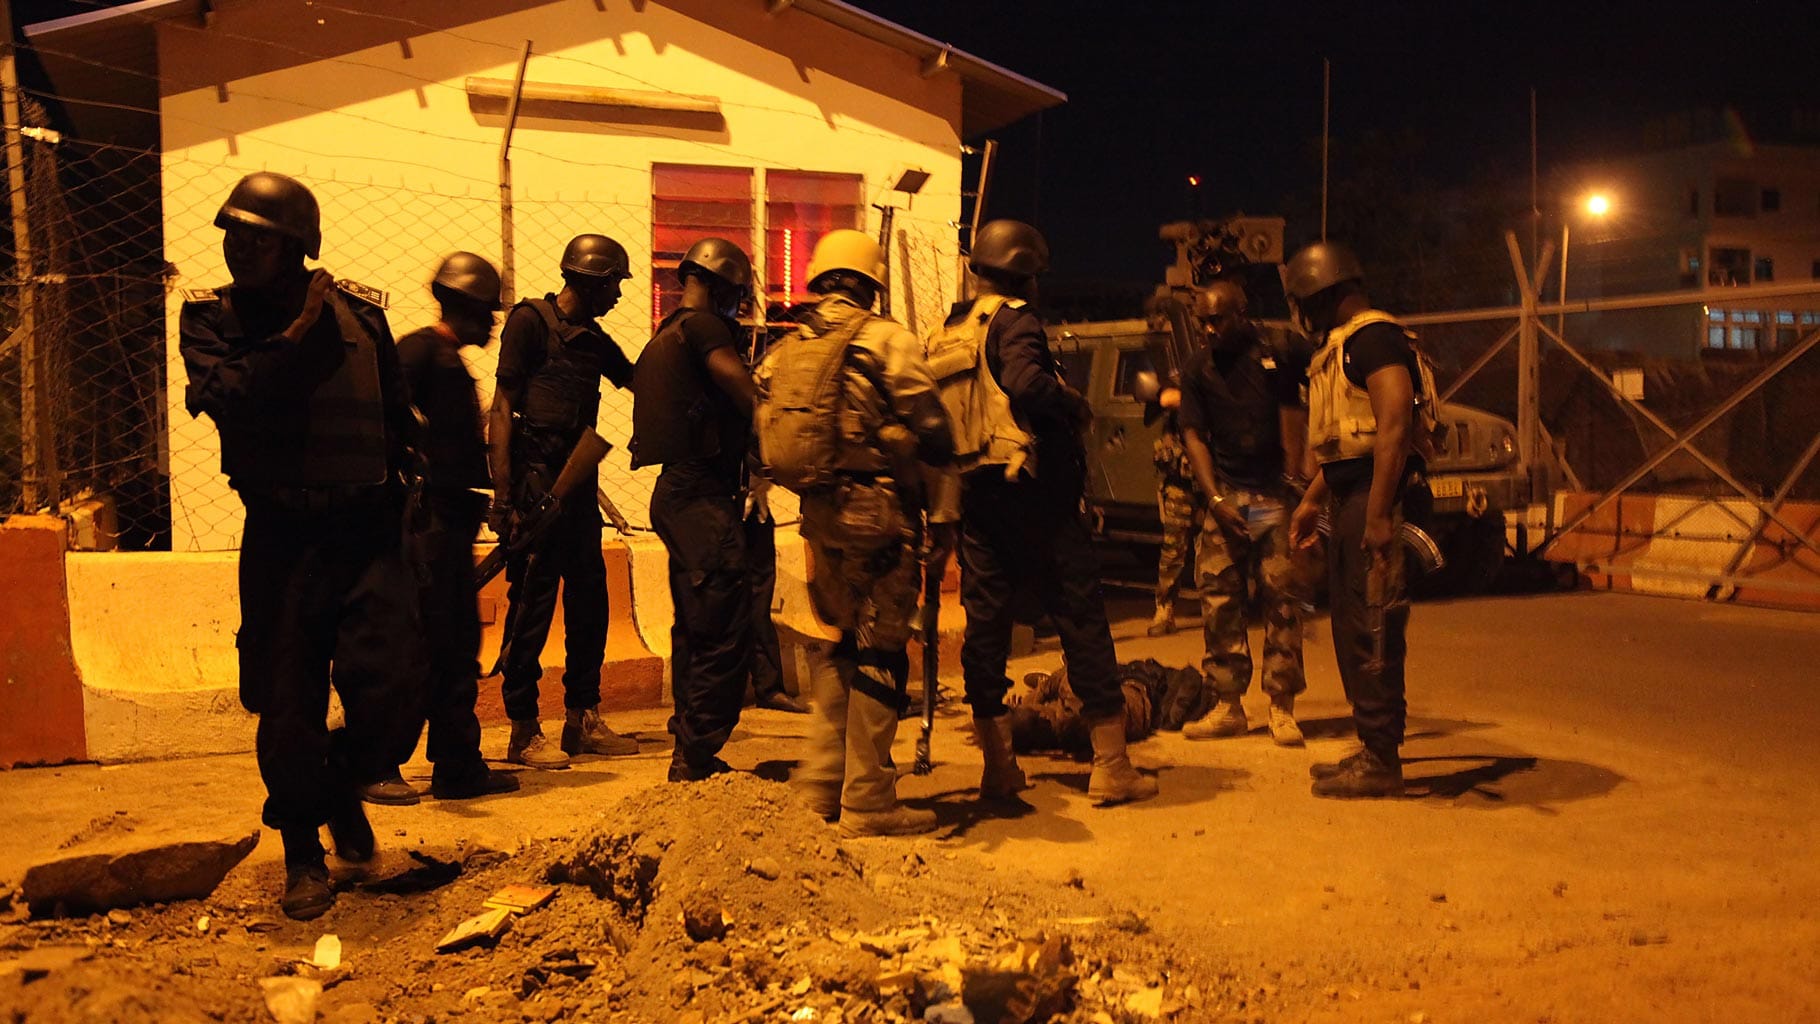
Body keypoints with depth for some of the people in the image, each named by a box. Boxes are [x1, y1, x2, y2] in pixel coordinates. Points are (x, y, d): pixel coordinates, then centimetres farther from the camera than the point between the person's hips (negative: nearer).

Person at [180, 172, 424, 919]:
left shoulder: (358, 315, 3)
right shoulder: (209, 316, 2)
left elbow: (397, 422, 10)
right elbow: (222, 396, -18)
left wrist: (389, 510, 8)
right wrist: (296, 337, -18)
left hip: (367, 528, 1)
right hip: (279, 536, 0)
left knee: (392, 689, -8)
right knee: (288, 703, 4)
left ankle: (344, 786, 24)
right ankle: (302, 851, 24)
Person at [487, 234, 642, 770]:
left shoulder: (594, 339, 17)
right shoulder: (531, 321, -5)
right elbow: (503, 408, -9)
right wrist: (503, 495, -16)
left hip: (578, 483, 8)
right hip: (536, 480, -8)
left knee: (589, 600, 9)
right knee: (531, 603, -4)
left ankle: (582, 719, 19)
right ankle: (524, 731, 5)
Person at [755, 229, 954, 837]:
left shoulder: (784, 352, 10)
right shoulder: (887, 341, -7)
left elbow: (765, 439, 10)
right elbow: (932, 431, -10)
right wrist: (939, 461, 12)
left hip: (818, 514, 6)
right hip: (877, 515, -6)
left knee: (833, 641, 20)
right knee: (878, 651, 0)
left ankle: (825, 779, 25)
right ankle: (868, 803, 6)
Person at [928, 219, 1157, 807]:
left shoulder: (946, 334, 15)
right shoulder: (1014, 321, -7)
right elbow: (1025, 380, -27)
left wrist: (942, 508, 16)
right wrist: (1075, 404, -10)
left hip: (975, 496, 7)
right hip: (1033, 494, -7)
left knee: (985, 623, 9)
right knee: (1081, 620, 0)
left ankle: (997, 766, 14)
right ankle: (1111, 767, 3)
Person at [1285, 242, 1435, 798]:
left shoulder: (1373, 337, -12)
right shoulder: (1340, 345, 20)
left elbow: (1395, 423, -22)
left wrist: (1378, 514, -26)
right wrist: (1312, 501, 28)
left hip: (1375, 500, -11)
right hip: (1351, 501, 11)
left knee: (1372, 632, -7)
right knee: (1352, 630, 14)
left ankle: (1381, 763, -1)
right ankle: (1374, 750, 24)